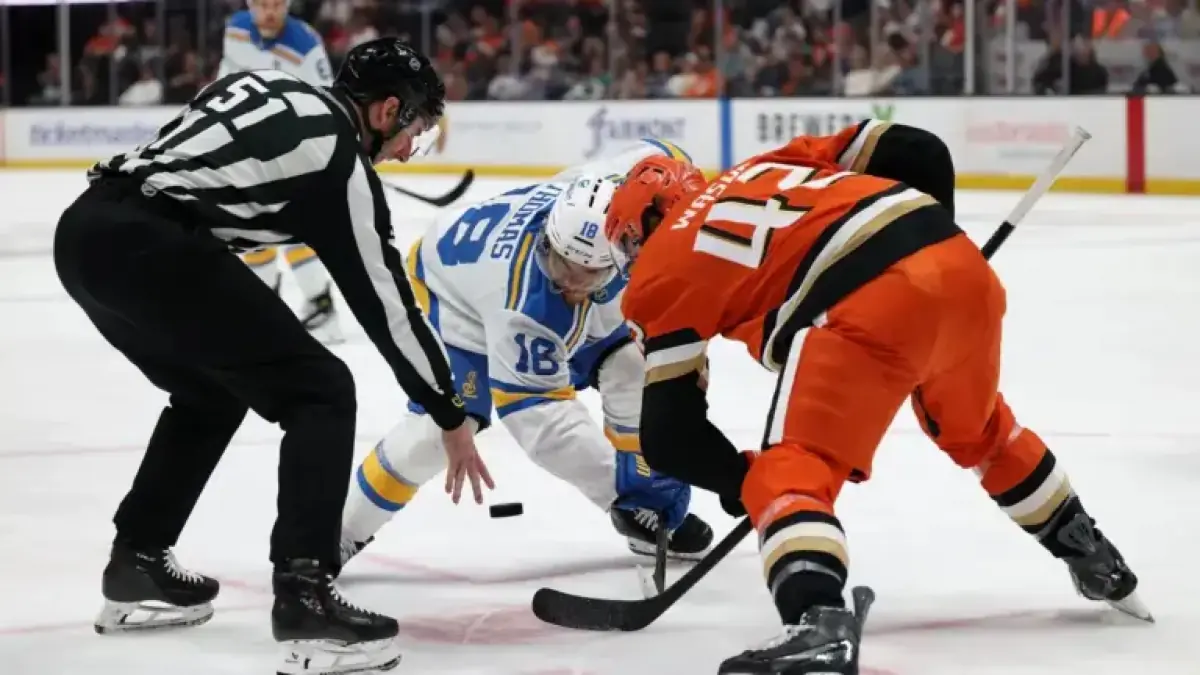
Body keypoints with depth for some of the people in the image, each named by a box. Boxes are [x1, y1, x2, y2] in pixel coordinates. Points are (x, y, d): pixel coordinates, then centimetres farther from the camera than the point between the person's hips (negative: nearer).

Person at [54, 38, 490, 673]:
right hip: (147, 247, -9)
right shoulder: (339, 159, 2)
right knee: (319, 392, -1)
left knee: (209, 391, 30)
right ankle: (305, 601, -11)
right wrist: (450, 416, 13)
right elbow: (384, 298, 5)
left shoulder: (269, 89, 24)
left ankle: (136, 567, 35)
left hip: (84, 229, 9)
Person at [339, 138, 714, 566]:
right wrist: (624, 479, -46)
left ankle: (650, 508, 3)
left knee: (633, 364, -11)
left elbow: (666, 158, -12)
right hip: (461, 291, -6)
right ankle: (346, 529, -7)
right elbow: (538, 415, -42)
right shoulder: (522, 306, -46)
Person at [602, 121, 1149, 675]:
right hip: (961, 265, 7)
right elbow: (918, 153, 23)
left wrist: (744, 480, 27)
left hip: (868, 307, -7)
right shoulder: (767, 167, 30)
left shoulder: (661, 271, 15)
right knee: (979, 431, 32)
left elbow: (668, 433, 12)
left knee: (792, 474, -4)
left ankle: (818, 624, -31)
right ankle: (1097, 564, 48)